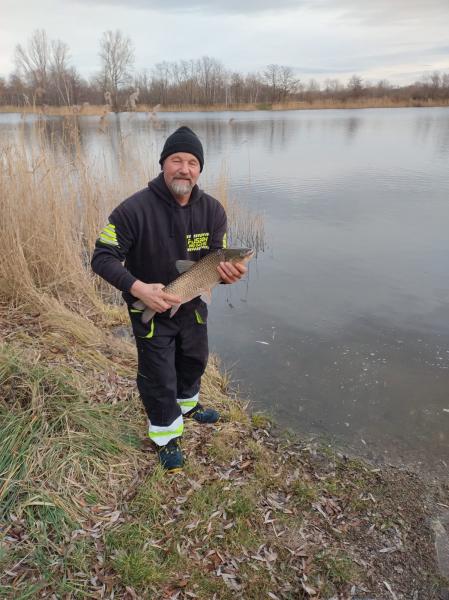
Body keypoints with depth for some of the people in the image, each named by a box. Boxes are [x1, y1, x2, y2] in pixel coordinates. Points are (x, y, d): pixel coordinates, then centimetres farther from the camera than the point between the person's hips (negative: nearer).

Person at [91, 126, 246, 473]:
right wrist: (138, 288, -37)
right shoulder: (134, 209, -26)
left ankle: (187, 404, 57)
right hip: (150, 310, -5)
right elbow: (102, 258, -22)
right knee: (159, 377, 9)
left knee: (194, 360, 27)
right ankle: (166, 435, 35)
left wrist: (228, 272, -30)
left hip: (193, 306, 5)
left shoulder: (212, 210, -12)